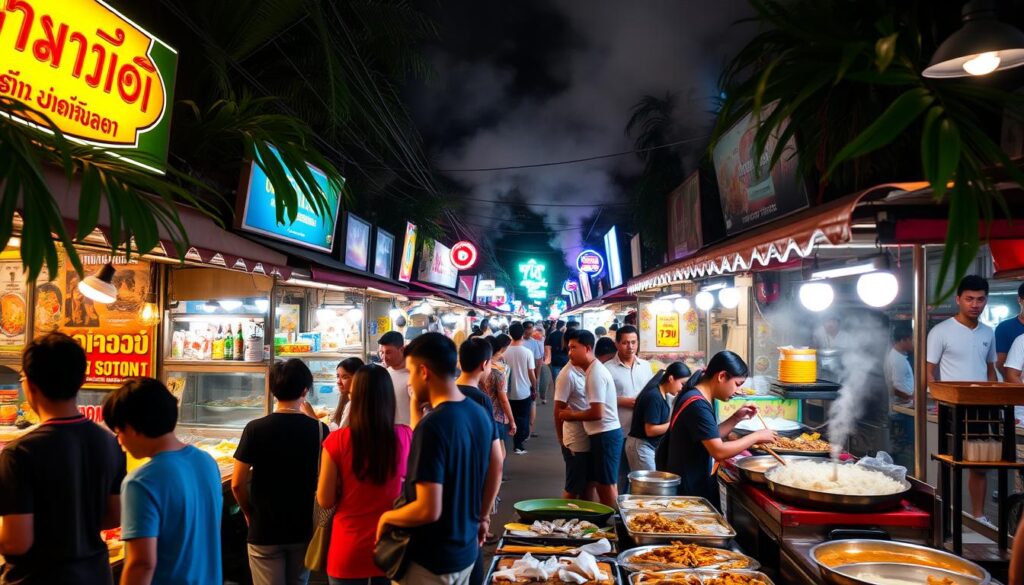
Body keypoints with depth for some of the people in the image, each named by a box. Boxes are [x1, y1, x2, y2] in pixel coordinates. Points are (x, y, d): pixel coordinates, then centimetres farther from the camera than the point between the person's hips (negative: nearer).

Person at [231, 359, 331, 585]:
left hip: (264, 530, -2)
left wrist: (249, 512, 7)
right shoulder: (320, 430, -9)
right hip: (304, 528, 2)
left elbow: (237, 484, -10)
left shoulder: (255, 429, -13)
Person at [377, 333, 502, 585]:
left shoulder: (431, 427, -27)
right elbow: (496, 469, 11)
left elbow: (429, 510, -28)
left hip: (431, 562, -7)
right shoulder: (480, 413, -2)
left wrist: (386, 517, -11)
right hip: (467, 551, 7)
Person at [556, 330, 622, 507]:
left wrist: (572, 416, -10)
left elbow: (597, 413, -23)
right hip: (602, 434, 10)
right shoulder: (594, 370, 12)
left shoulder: (595, 373, -18)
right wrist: (574, 413, 9)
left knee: (606, 484, -1)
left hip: (605, 434, -10)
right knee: (600, 483, 16)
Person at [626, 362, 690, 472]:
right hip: (641, 446, -10)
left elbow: (658, 422, 9)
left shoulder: (662, 395, 8)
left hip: (652, 445, 10)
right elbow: (650, 430, -22)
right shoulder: (654, 397, -21)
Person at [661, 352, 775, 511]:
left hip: (700, 485, 10)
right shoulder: (697, 404, -22)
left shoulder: (699, 398, 9)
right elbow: (719, 451, -26)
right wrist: (756, 437, -16)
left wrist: (736, 418, 7)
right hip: (690, 491, -10)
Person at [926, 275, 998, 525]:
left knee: (979, 464, 12)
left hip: (981, 408, 5)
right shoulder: (941, 331, -8)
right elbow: (928, 372, -9)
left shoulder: (988, 333, 10)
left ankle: (979, 516, 24)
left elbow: (990, 369, 18)